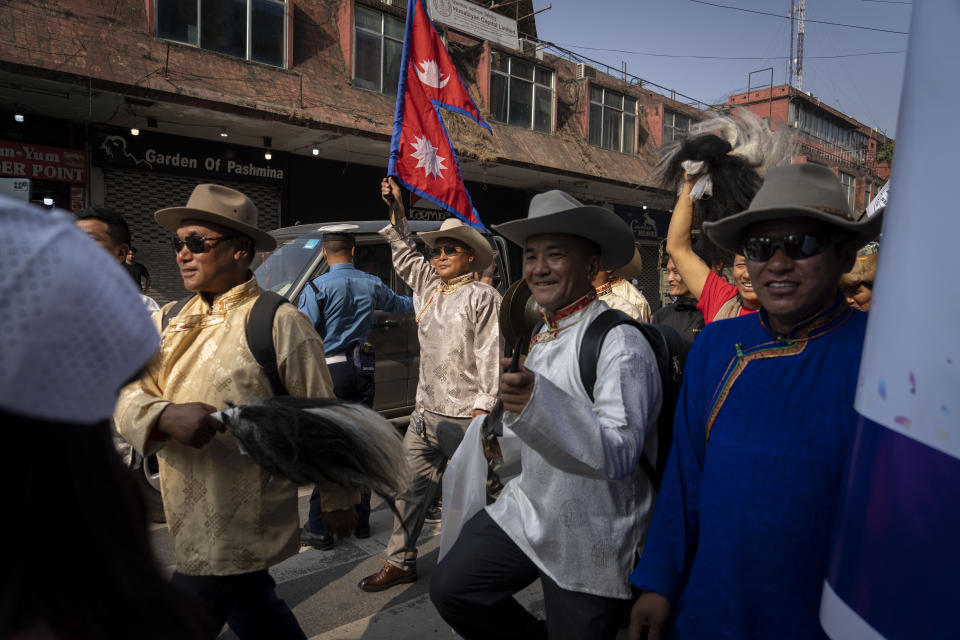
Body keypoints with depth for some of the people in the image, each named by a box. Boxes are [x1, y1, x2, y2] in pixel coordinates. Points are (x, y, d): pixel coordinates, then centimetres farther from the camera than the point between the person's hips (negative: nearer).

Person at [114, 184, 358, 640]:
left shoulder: (280, 323, -13)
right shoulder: (170, 321, 7)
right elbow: (130, 395, 1)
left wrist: (339, 500, -3)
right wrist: (166, 416, -22)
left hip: (238, 528, -6)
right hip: (188, 519, 6)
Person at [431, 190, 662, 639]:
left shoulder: (619, 343, -20)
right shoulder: (540, 337, 6)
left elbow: (620, 454, -31)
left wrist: (538, 403, -44)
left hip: (591, 544, -7)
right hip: (528, 511, 7)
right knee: (451, 589, 6)